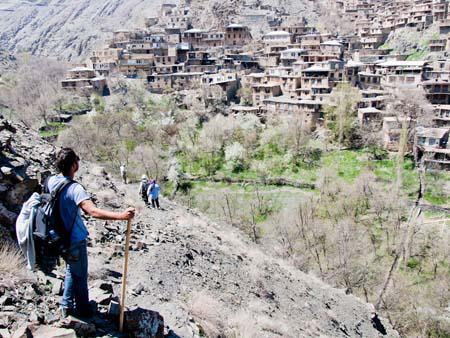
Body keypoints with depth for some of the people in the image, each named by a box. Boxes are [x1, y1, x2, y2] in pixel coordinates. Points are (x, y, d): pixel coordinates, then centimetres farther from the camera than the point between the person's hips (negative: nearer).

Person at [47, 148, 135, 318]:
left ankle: (66, 305, 38)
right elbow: (93, 211, -45)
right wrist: (120, 216, -53)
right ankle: (82, 309, 30)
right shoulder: (75, 188, -30)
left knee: (71, 270, 26)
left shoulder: (51, 181, -6)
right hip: (75, 239, -8)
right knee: (80, 275, 13)